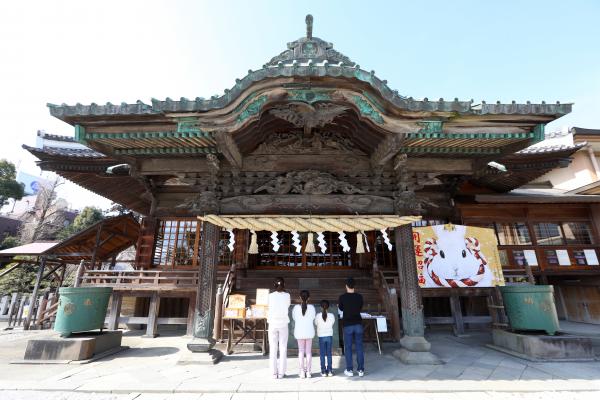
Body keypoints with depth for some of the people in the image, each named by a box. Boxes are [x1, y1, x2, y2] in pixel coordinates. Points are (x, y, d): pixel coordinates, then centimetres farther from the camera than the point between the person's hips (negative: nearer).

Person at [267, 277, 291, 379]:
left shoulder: (271, 295, -7)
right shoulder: (287, 295, -6)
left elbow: (270, 308, 2)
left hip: (273, 324, 0)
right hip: (283, 324, 0)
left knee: (273, 349, 9)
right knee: (283, 348, 8)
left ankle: (274, 372, 13)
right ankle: (281, 372, 12)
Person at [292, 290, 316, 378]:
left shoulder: (296, 307, -12)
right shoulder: (311, 307, -12)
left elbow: (294, 318, 1)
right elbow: (313, 318, -1)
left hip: (299, 332, 0)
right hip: (309, 332, 0)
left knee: (301, 351, 11)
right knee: (309, 351, 11)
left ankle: (302, 372, 15)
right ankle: (308, 372, 17)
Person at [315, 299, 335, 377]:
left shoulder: (318, 316, -13)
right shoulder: (331, 316, -9)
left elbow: (316, 324, 1)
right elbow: (333, 323, 6)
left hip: (321, 337, -1)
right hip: (329, 336, 2)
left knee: (322, 354, 8)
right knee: (329, 354, 11)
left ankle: (323, 371, 11)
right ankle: (329, 370, 15)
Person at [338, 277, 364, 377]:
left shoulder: (342, 297, -9)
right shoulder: (359, 297, -2)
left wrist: (339, 305, 32)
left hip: (348, 325, -2)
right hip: (358, 324, 2)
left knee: (348, 347, 7)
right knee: (359, 347, 8)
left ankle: (349, 370, 11)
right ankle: (361, 370, 11)